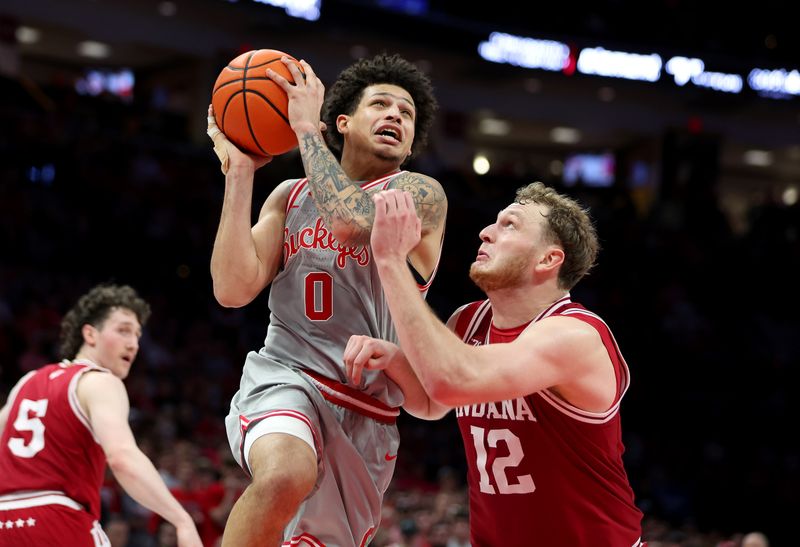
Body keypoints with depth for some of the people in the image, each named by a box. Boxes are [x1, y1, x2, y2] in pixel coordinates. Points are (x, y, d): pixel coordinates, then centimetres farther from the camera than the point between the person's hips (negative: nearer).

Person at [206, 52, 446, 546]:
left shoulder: (421, 194, 1)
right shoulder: (289, 196, 12)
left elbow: (349, 221, -22)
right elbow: (234, 289, -3)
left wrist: (306, 126, -11)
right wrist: (239, 171, -3)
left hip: (366, 414, 1)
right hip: (283, 379, -1)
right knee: (285, 475, -36)